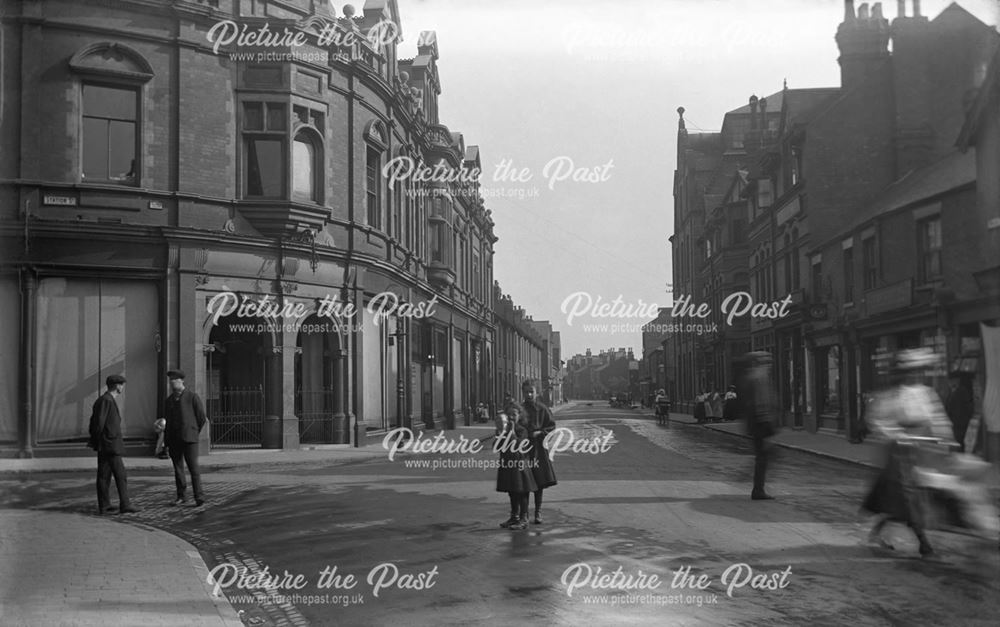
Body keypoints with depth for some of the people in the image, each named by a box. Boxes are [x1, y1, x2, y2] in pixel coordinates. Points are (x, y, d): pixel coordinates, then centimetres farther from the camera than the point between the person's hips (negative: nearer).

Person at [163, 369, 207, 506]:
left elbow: (202, 418, 1)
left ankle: (199, 498, -10)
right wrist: (166, 442, 11)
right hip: (173, 441, 5)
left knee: (193, 468, -10)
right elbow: (166, 420, 17)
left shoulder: (193, 397, -3)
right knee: (178, 469, 5)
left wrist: (193, 433, 6)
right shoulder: (169, 400, 13)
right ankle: (181, 497, 13)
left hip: (189, 439, -5)